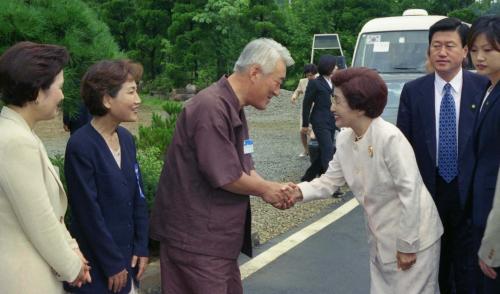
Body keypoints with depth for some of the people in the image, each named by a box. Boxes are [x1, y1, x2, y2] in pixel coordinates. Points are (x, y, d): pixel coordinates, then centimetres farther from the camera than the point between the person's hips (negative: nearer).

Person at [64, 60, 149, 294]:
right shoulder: (80, 146, -19)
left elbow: (138, 197, 7)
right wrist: (113, 264, -14)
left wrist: (141, 247, 4)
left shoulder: (126, 138, 3)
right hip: (97, 264, -6)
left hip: (127, 255, 7)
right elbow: (88, 213, -18)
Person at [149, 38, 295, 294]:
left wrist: (273, 191, -2)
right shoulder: (211, 107, -22)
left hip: (218, 236, 10)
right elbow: (225, 176, -23)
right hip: (196, 238, -10)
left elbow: (244, 166, 14)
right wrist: (265, 189, -7)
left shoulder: (234, 109, 12)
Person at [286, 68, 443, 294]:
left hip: (412, 236, -7)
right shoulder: (344, 139, -2)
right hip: (380, 238, 8)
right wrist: (301, 192, -16)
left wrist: (407, 244, -20)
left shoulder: (390, 138, -26)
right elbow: (330, 180, 3)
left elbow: (410, 192, -25)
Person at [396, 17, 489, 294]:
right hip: (428, 190, 2)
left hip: (470, 192, -1)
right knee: (435, 263, 16)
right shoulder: (412, 91, 0)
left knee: (468, 266, 8)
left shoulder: (484, 87, -4)